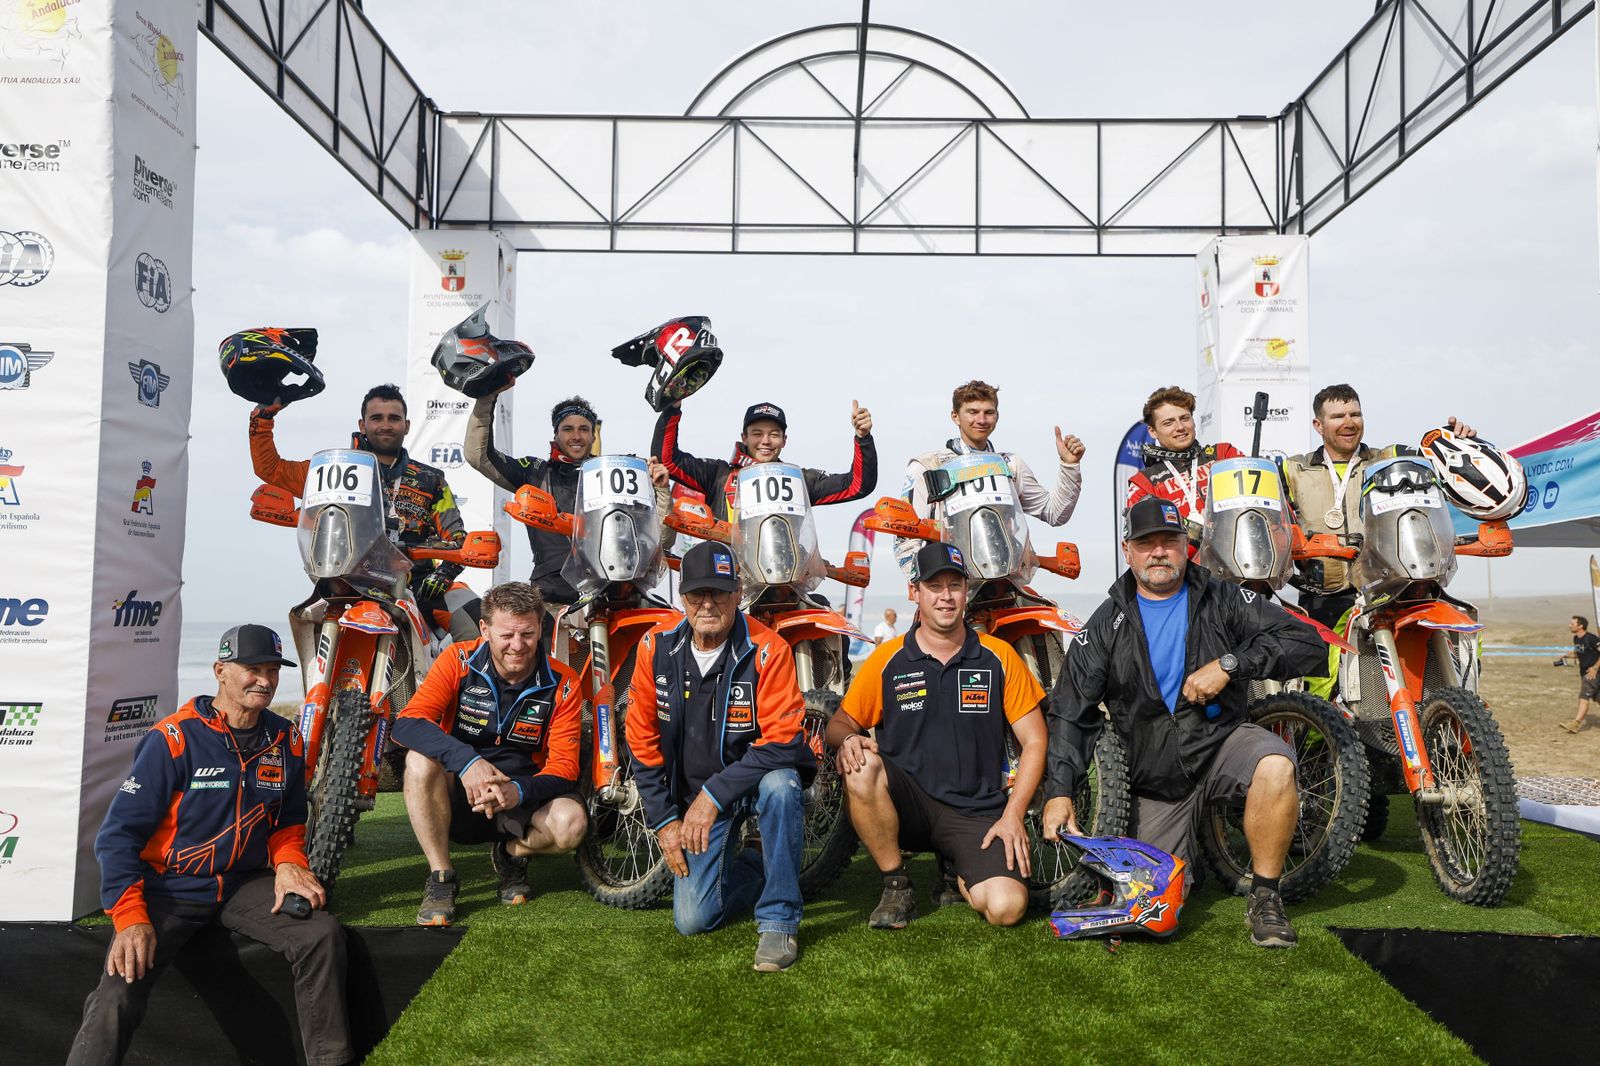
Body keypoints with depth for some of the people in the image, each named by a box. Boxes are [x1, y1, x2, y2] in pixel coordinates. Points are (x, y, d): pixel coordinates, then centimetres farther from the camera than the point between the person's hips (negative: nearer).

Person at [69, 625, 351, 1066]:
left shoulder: (285, 740, 5)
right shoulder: (175, 738, -11)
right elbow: (120, 832, -10)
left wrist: (288, 863, -3)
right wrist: (130, 918, -19)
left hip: (245, 884, 4)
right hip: (170, 889, -3)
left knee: (322, 934, -20)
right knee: (120, 988, -28)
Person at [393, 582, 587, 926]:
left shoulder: (562, 683, -9)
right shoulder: (459, 660, -10)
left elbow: (564, 765, -12)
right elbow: (407, 723, -21)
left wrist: (518, 791, -33)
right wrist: (467, 761, -38)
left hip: (522, 802, 0)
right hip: (459, 797, 0)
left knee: (570, 822, -30)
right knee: (420, 760, -30)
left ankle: (511, 853, 6)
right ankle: (440, 877, -15)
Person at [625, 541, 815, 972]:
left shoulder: (767, 650, -19)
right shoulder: (656, 648, -7)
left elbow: (783, 742, -24)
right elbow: (642, 740, 2)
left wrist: (714, 796, -27)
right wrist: (665, 819, -1)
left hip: (758, 779, -3)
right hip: (694, 797, 3)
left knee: (780, 786, -38)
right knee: (692, 919, -6)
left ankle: (779, 919, -20)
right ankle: (760, 869, 25)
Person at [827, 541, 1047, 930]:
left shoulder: (998, 656, 2)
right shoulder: (886, 659, 1)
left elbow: (1034, 740, 5)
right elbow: (840, 723, 7)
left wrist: (1012, 814, -5)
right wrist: (848, 740, -18)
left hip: (976, 813, 0)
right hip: (906, 803, 0)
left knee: (1007, 907, -24)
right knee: (862, 767, -32)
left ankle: (961, 875, 14)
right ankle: (896, 884, -9)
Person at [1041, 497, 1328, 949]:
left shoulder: (1221, 600, -2)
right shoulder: (1106, 625, -1)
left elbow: (1306, 641, -10)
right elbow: (1070, 713, -4)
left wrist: (1229, 665, -22)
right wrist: (1059, 791, -15)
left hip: (1221, 741, 0)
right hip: (1156, 773, 1)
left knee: (1276, 766, -34)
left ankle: (1265, 897, -14)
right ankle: (1187, 849, 34)